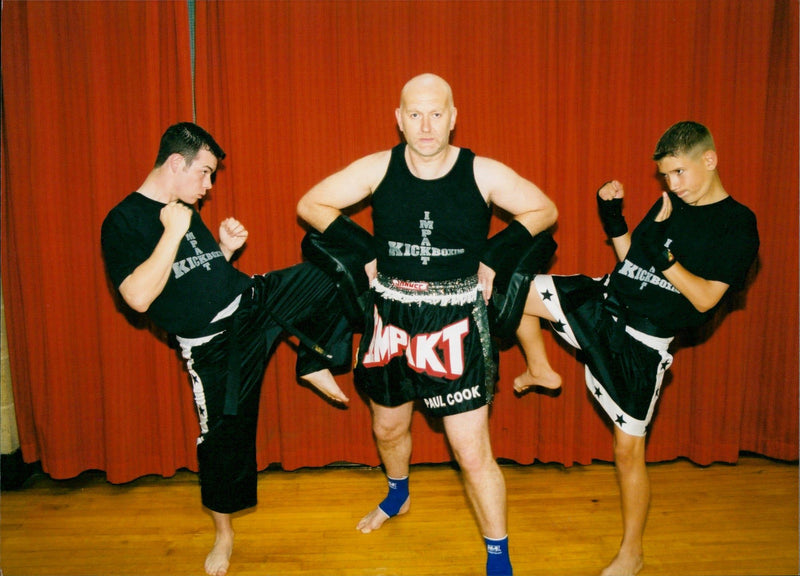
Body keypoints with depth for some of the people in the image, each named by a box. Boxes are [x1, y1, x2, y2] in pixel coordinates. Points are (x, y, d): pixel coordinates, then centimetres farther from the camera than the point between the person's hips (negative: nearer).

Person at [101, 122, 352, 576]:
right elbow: (139, 297, -23)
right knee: (224, 436, 5)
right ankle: (224, 534, 29)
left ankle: (314, 363, 7)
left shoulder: (187, 211, 11)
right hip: (215, 344, -6)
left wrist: (226, 248, 1)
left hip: (254, 302, 6)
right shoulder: (123, 222, -11)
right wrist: (173, 232, -23)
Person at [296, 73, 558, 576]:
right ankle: (398, 496, 57)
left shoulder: (483, 173, -8)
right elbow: (310, 205, 3)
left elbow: (545, 210, 4)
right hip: (391, 319, 3)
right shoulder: (379, 168, -5)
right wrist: (366, 249, -4)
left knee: (473, 454, -1)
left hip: (457, 325, -3)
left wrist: (494, 254, -5)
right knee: (388, 429, 24)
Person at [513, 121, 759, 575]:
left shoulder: (737, 226, -9)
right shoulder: (670, 204, 10)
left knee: (629, 448, 2)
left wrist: (664, 254, -26)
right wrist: (614, 219, 0)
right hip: (603, 303, 6)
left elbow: (704, 299, -15)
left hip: (641, 343, -6)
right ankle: (541, 370, 19)